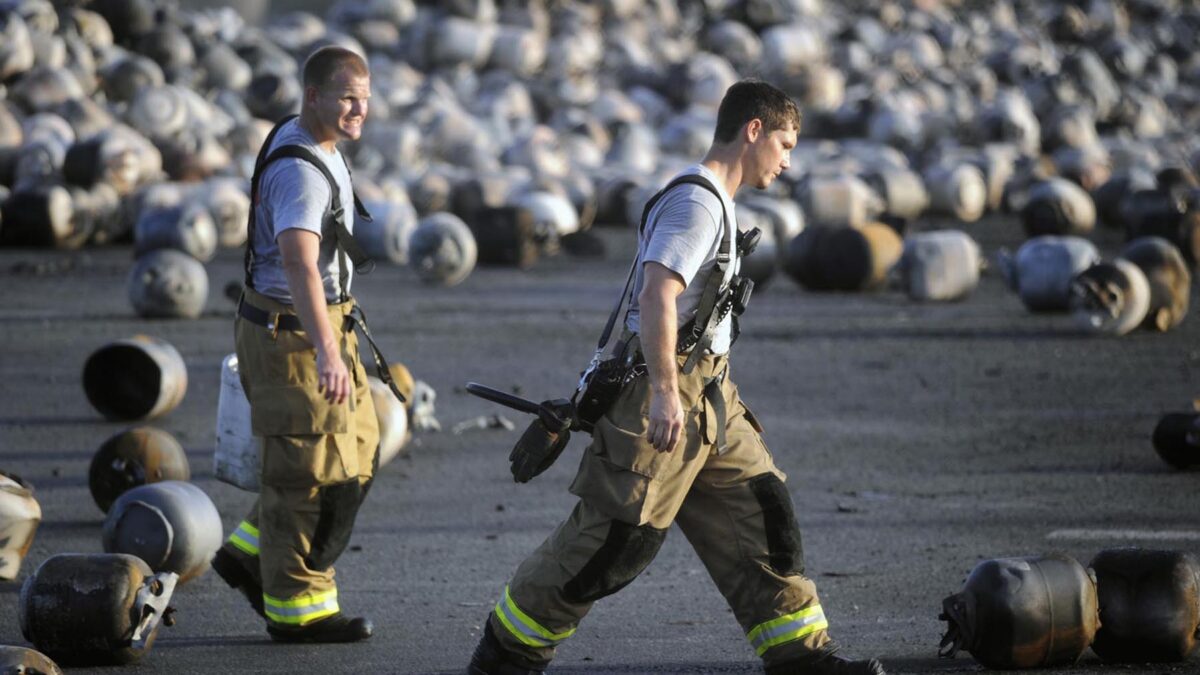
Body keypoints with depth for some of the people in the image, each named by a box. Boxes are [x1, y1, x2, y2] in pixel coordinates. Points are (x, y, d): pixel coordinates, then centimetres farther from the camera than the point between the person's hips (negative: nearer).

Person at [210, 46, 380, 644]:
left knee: (356, 452, 15)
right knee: (307, 470, -3)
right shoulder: (300, 170, -24)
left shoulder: (316, 144, 9)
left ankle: (249, 555, 24)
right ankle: (297, 607, 7)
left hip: (324, 324, 10)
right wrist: (326, 352, -49)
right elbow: (299, 264, -38)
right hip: (291, 334, -10)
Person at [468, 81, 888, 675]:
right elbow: (656, 296, -26)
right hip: (664, 391, -10)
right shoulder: (697, 202, -15)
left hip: (707, 400, 10)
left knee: (759, 511, 6)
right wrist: (663, 392, -31)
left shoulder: (714, 201, 18)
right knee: (617, 538, -5)